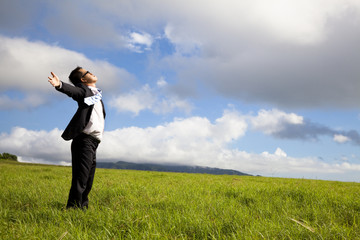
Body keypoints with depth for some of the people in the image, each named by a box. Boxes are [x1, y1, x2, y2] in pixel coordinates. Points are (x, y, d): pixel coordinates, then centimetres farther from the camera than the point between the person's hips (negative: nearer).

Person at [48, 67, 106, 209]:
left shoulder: (96, 92, 23)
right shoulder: (84, 89, -2)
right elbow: (73, 91, -23)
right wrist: (60, 85, -42)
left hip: (93, 142, 8)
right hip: (84, 140, -8)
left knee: (88, 181, 13)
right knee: (80, 178, -13)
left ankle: (83, 206, 21)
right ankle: (73, 207, -13)